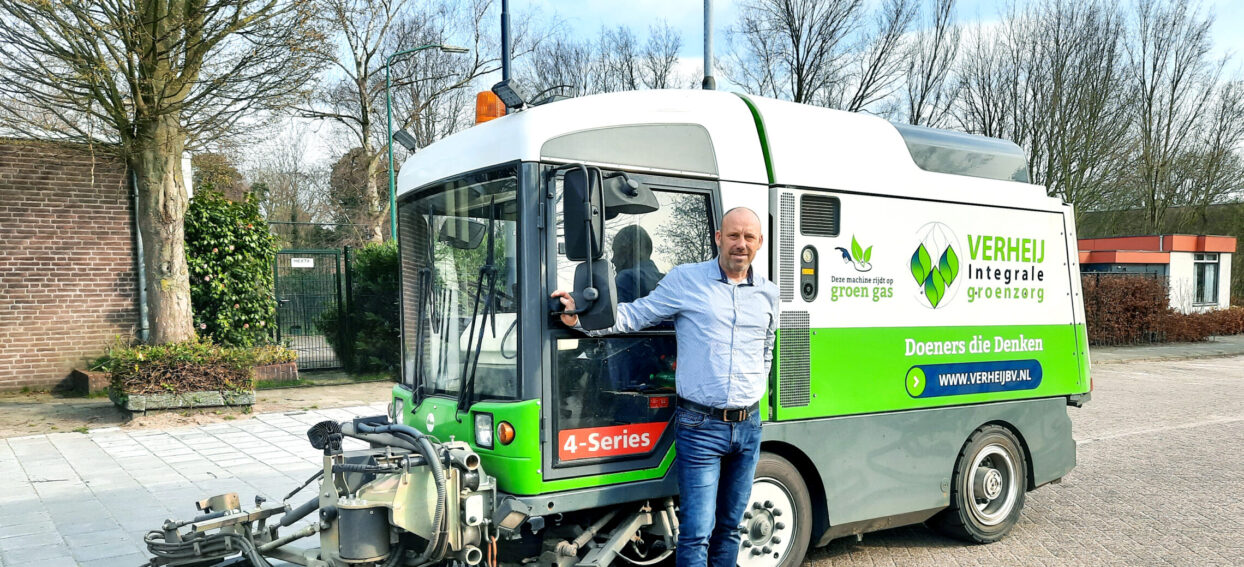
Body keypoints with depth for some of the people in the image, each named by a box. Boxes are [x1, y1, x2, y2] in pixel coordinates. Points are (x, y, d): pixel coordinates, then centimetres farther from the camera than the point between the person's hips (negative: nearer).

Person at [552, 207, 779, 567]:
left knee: (729, 526, 15)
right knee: (697, 531, -5)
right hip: (701, 426, -4)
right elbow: (634, 315, -1)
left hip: (748, 427, 5)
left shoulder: (768, 293, 10)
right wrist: (581, 317, -13)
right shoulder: (685, 280, -3)